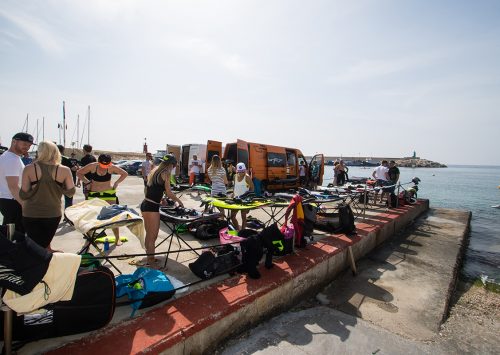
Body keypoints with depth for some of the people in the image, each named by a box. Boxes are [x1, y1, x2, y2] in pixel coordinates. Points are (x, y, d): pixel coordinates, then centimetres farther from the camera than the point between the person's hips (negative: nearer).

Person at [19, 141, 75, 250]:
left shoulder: (29, 169, -10)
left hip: (31, 215, 0)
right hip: (53, 214, 1)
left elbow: (23, 195, -8)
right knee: (44, 245, 21)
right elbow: (70, 192, -2)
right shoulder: (64, 170, -11)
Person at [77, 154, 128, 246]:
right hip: (94, 194, 1)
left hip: (109, 193, -1)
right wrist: (87, 182, -4)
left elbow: (125, 174, 3)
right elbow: (79, 173, 5)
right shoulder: (92, 166, -8)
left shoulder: (112, 168, -9)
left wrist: (116, 183, -4)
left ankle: (117, 238, 9)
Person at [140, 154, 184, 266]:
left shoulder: (154, 171, 16)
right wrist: (179, 201, 7)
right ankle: (150, 261, 8)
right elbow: (169, 193, -8)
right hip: (152, 207, -9)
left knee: (149, 235, 19)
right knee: (153, 236, 0)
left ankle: (149, 258, 32)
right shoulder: (165, 173, -9)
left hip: (145, 205, 9)